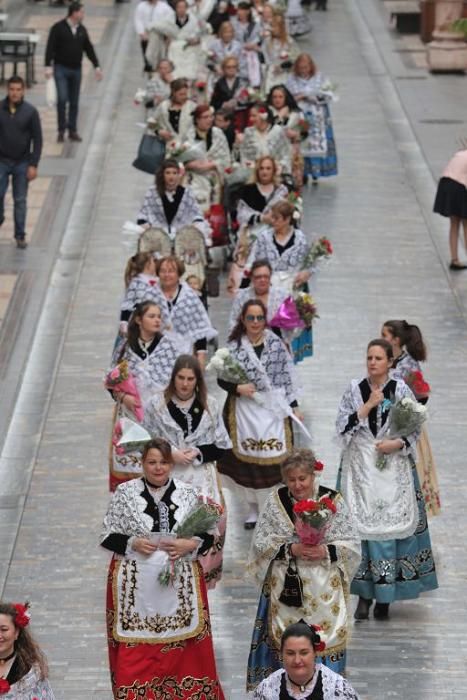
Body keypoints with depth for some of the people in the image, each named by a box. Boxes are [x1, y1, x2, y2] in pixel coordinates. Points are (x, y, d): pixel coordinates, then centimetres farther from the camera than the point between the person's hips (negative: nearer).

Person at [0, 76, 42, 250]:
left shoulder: (30, 112, -6)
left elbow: (37, 140, -3)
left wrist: (33, 165, -8)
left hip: (22, 163, -1)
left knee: (20, 200, 4)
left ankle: (20, 235, 13)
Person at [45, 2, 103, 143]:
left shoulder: (82, 30, 7)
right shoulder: (58, 28, -9)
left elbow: (89, 49, 12)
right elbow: (50, 48, -12)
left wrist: (96, 66, 9)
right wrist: (48, 66, -19)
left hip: (76, 69, 5)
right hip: (61, 68, -5)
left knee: (74, 102, 6)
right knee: (62, 99, -13)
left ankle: (72, 131, 14)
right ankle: (61, 130, -1)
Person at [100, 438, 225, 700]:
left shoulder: (188, 493, 4)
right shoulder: (125, 492, 1)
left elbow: (208, 535, 9)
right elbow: (108, 536, 3)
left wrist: (191, 544, -11)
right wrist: (133, 543, -14)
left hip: (179, 582, 1)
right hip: (136, 583, -1)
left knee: (182, 648, 1)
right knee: (136, 650, -2)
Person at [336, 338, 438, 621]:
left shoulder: (402, 391, 1)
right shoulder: (354, 390, 4)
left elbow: (415, 430, 3)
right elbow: (342, 427, -3)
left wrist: (397, 443, -15)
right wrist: (368, 406, -12)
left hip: (394, 468, -1)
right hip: (361, 468, 1)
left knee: (391, 527, -2)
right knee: (361, 526, -4)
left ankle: (385, 597, 7)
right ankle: (364, 594, 5)